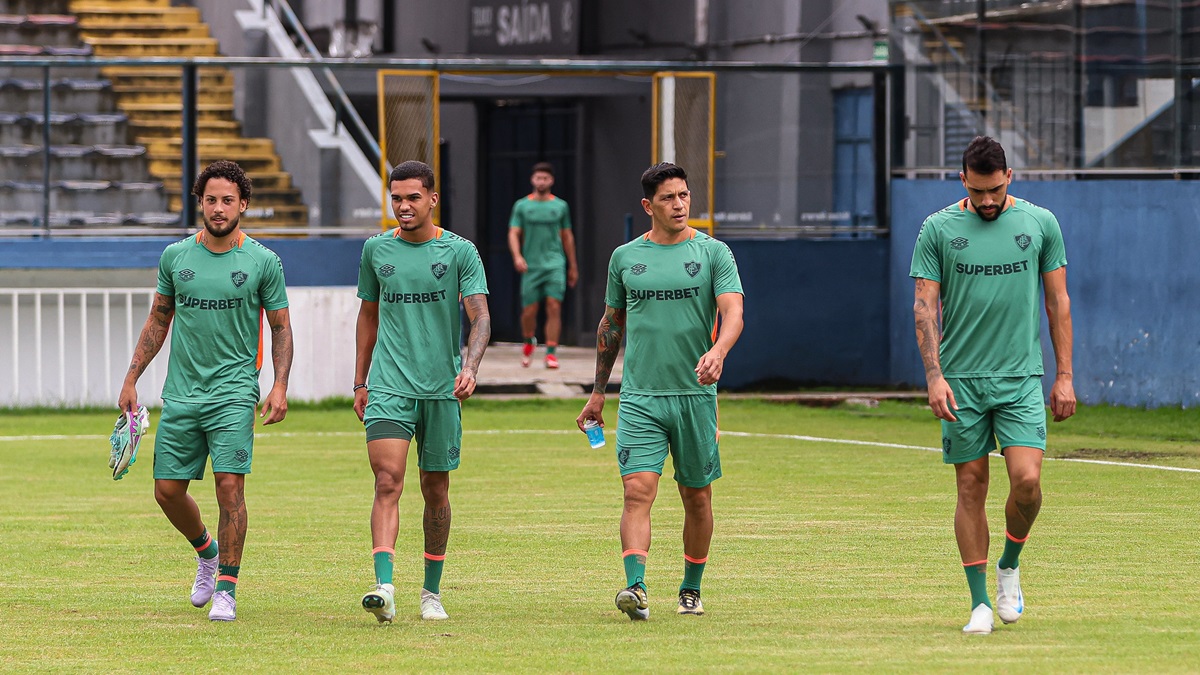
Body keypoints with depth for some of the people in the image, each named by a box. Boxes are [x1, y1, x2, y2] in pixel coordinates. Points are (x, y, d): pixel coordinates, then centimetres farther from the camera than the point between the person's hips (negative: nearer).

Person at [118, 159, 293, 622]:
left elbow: (281, 328, 5)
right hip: (181, 392, 3)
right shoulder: (175, 257, 6)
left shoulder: (263, 262, -1)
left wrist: (280, 386, -8)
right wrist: (131, 379, 12)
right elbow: (158, 321, 15)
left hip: (234, 390, -3)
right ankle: (207, 551, 32)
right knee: (168, 490, 3)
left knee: (229, 484, -14)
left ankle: (226, 588, -4)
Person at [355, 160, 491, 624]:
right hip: (388, 388, 1)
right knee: (387, 482, -15)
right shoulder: (376, 250, 8)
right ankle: (384, 588, -26)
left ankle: (431, 591, 22)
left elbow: (480, 316, -7)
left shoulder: (460, 252, 0)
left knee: (436, 491, 8)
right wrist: (360, 382, 17)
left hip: (442, 390, -1)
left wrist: (470, 367, -25)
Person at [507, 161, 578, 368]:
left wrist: (573, 266, 17)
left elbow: (567, 237, 15)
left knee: (554, 307, -12)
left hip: (555, 263, 0)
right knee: (529, 311, 1)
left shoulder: (560, 206, 9)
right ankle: (529, 342, 31)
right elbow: (513, 234, 1)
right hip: (531, 265, 0)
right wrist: (517, 256, -18)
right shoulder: (522, 206, 6)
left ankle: (551, 353, -11)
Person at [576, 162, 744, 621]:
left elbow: (732, 312, -10)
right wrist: (598, 392, 19)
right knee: (637, 491, -14)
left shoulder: (713, 253, 1)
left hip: (696, 393, 0)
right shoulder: (625, 257, 8)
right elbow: (611, 324, 18)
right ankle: (636, 588, -24)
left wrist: (718, 350, -31)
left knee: (697, 497, 8)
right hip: (639, 397, 1)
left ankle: (691, 590, 24)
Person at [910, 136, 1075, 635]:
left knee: (1027, 481, -13)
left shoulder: (1040, 223, 4)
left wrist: (1064, 376, 4)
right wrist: (934, 375, -12)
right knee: (971, 487, 1)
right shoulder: (938, 229, 1)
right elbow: (925, 306, -1)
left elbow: (1058, 301, 8)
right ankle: (980, 602, 8)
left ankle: (1009, 566, 15)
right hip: (960, 381, 0)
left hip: (1021, 377, 0)